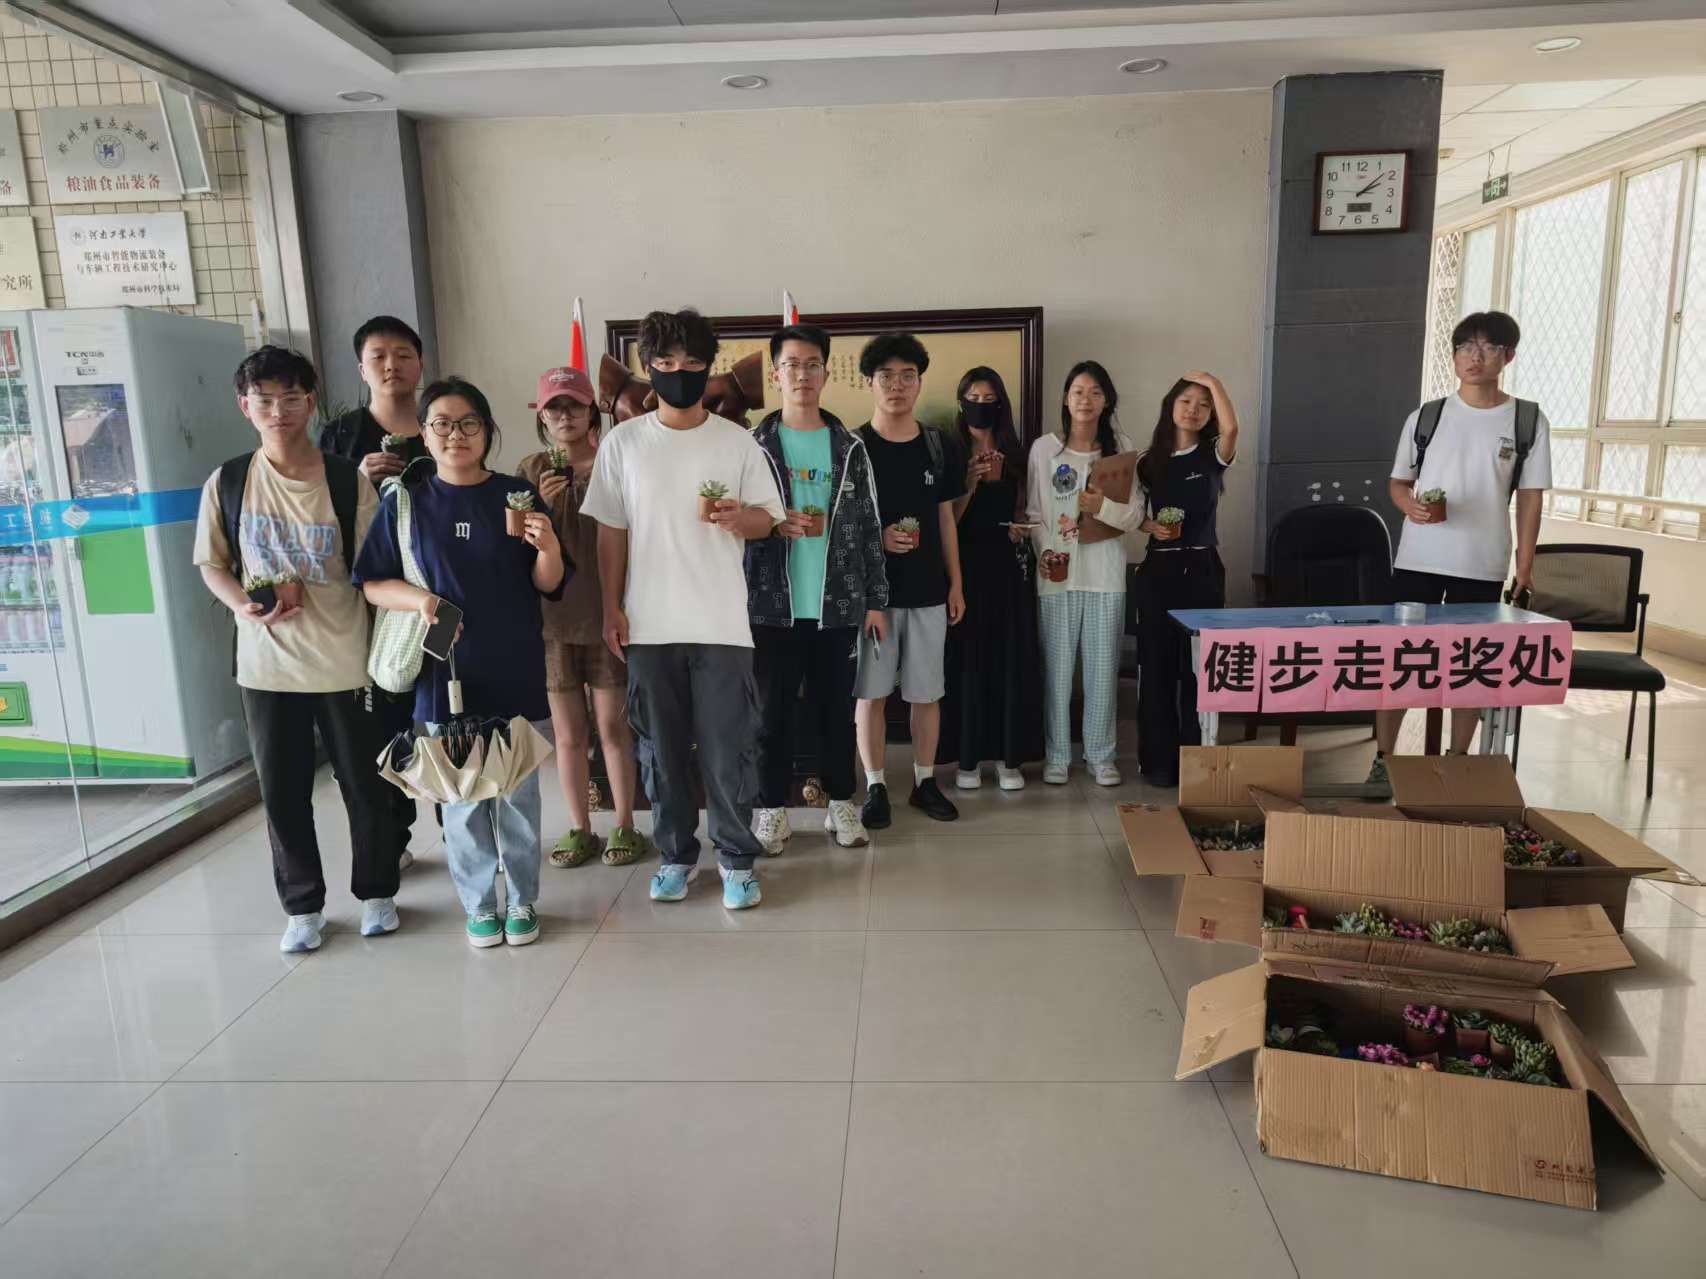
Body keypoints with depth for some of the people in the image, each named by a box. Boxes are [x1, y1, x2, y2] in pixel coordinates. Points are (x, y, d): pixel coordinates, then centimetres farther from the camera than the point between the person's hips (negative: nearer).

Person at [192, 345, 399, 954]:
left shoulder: (348, 483, -7)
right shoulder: (227, 483, -1)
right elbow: (212, 565, 8)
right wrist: (243, 605, -13)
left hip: (345, 661, -1)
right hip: (266, 663, 2)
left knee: (364, 783, 10)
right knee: (282, 791, 10)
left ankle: (376, 892, 30)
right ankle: (303, 906, 28)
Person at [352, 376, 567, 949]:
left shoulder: (517, 495, 1)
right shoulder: (404, 501, 1)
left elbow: (549, 586, 1)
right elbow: (371, 583, 3)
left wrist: (548, 548, -19)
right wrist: (418, 598, -15)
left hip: (516, 673, 0)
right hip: (445, 674, 0)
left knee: (519, 793, 9)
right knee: (462, 796, 7)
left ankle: (522, 901, 25)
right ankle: (478, 904, 24)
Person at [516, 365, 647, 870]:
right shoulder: (531, 470, 5)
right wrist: (541, 505, -15)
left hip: (606, 613, -2)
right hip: (549, 616, 2)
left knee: (613, 726, 6)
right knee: (567, 733, 10)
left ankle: (625, 826, 19)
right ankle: (580, 829, 23)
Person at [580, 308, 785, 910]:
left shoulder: (737, 441, 1)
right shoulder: (623, 442, 4)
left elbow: (767, 521, 5)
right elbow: (610, 529, 6)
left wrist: (739, 517, -18)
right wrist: (611, 607, 1)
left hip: (721, 624, -1)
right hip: (648, 624, 1)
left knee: (728, 750, 1)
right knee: (661, 749, 10)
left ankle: (736, 858, 18)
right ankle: (676, 854, 26)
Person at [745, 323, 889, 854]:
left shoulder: (850, 447, 6)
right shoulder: (753, 446, 1)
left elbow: (868, 527, 6)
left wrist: (875, 599, 3)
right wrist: (773, 525, -18)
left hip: (839, 604, 1)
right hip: (773, 604, -1)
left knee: (835, 709, 10)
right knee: (772, 711, 6)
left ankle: (841, 803, 25)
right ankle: (772, 809, 20)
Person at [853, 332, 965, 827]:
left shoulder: (936, 446, 6)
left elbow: (945, 518, 10)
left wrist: (956, 582, 7)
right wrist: (876, 538, -19)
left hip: (928, 589, 3)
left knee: (926, 692, 8)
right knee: (871, 692, 4)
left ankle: (925, 781, 23)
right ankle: (875, 786, 16)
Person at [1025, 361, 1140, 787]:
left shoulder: (1121, 447, 5)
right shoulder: (1044, 448, 2)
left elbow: (1135, 514, 1)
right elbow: (1032, 513, 1)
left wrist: (1104, 507, -18)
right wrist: (1046, 550, -15)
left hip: (1105, 572, 1)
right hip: (1058, 572, -1)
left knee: (1103, 667, 6)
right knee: (1057, 667, 4)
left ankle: (1101, 754, 18)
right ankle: (1057, 754, 16)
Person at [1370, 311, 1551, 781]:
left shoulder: (1529, 421, 2)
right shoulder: (1425, 417, 3)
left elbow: (1530, 497, 3)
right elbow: (1397, 482, 9)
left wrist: (1525, 564, -1)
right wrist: (1411, 506, -14)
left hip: (1483, 566, 0)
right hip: (1418, 560, 0)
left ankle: (1457, 762, 22)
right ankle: (1382, 760, 9)